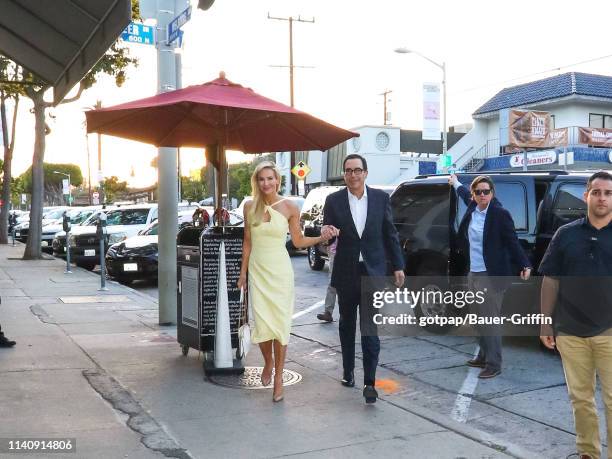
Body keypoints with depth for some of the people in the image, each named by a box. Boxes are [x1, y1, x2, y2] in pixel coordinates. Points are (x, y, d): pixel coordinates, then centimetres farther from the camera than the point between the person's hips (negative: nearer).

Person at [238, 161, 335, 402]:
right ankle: (268, 361, 28)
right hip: (257, 271, 2)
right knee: (262, 324, -3)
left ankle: (278, 377, 13)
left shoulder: (290, 207, -3)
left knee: (280, 324, -2)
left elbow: (298, 241, 4)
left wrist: (321, 238, -11)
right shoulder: (250, 207, 3)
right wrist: (243, 272, 11)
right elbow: (247, 242, 10)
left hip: (280, 271, -2)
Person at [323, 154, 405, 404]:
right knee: (347, 325, 16)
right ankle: (348, 371, 31)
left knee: (370, 329, -8)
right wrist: (329, 233, -22)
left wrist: (398, 266, 5)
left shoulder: (381, 198, 0)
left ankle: (369, 382, -5)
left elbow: (390, 234, 5)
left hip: (373, 272, -1)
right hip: (346, 273, 2)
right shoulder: (334, 200, -2)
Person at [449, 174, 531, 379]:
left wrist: (525, 265, -19)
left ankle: (493, 364, 3)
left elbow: (512, 241, -11)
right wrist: (456, 183, 46)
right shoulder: (472, 208, 6)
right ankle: (483, 356, 30)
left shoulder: (500, 214, -13)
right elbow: (466, 195, 29)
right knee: (481, 319, 17)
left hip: (491, 276, -7)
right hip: (474, 274, 7)